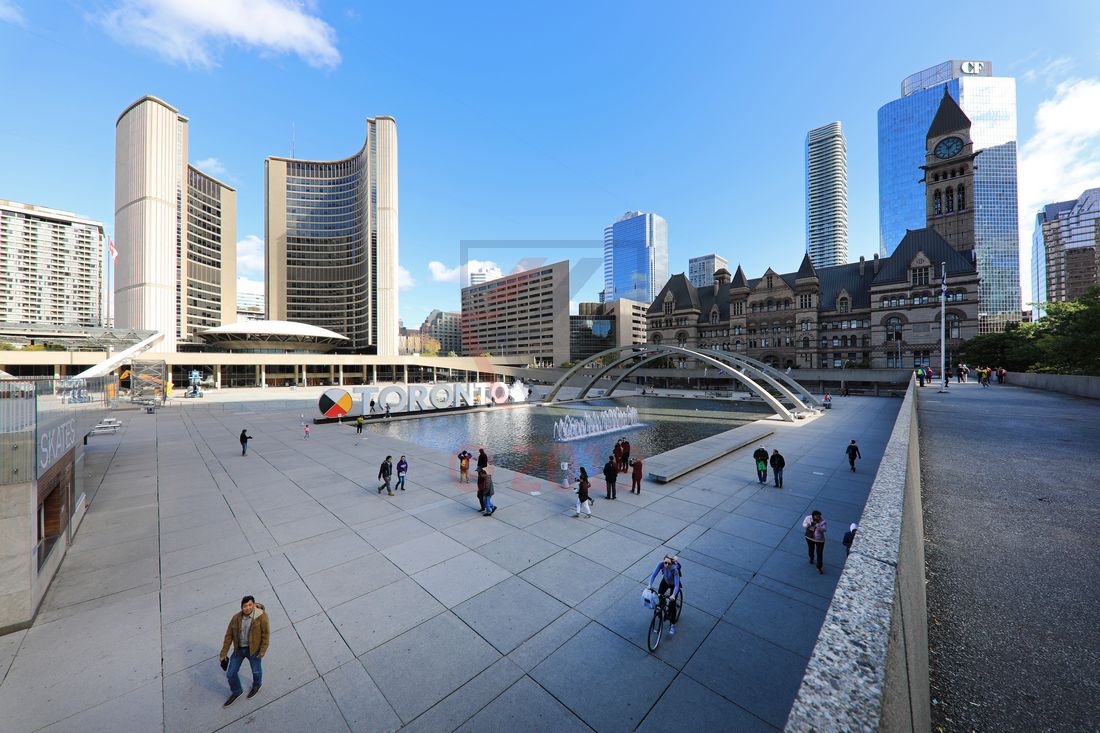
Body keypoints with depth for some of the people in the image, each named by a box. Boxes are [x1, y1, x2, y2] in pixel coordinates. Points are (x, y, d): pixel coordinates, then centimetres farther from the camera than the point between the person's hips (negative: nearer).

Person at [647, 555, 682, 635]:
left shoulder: (674, 569, -40)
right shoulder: (661, 564, -32)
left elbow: (676, 585, -40)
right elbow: (654, 574, -31)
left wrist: (673, 595, -54)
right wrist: (650, 585, -44)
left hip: (673, 584, -3)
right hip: (665, 581, 3)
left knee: (672, 604, -5)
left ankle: (672, 625, 14)